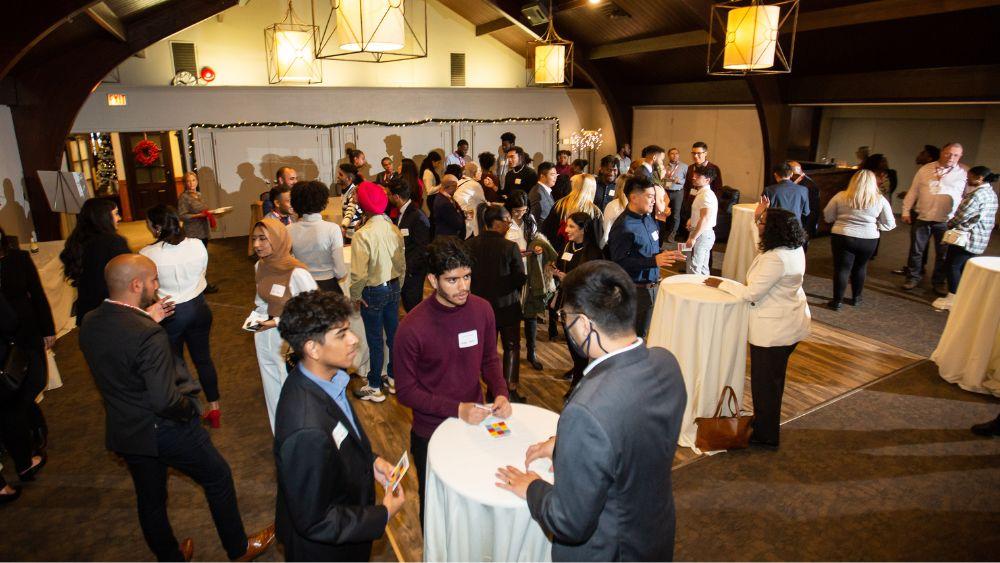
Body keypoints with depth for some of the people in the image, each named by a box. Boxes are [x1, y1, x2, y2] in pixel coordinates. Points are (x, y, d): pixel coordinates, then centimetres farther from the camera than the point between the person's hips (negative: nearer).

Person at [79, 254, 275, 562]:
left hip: (122, 432, 7)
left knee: (150, 499, 24)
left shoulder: (89, 322, -7)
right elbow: (165, 401, -32)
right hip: (164, 431, -7)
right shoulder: (149, 335, -31)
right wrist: (190, 409, -12)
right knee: (218, 477, 15)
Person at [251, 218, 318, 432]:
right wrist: (257, 316, -3)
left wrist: (278, 322, -22)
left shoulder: (297, 272, -22)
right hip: (264, 337, 7)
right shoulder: (260, 266, 2)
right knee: (273, 391, 20)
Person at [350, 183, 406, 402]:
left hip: (373, 293, -6)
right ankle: (394, 379, 33)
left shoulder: (362, 234, -21)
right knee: (393, 334, 17)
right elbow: (402, 263, 5)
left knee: (375, 341, 6)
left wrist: (355, 296, -5)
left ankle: (375, 388, 21)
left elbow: (359, 273, -20)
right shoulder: (394, 229, -3)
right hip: (393, 288, 6)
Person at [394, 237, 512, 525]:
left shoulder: (482, 309, -11)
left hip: (475, 423, 4)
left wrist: (500, 393, -14)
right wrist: (456, 409, -24)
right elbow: (406, 391, -16)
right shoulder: (412, 328, -23)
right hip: (431, 434, -3)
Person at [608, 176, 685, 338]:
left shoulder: (648, 218, 7)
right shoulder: (623, 227, -20)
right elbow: (619, 262, -27)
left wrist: (664, 255, 1)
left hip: (652, 286, 8)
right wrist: (654, 261, -28)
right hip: (635, 290, -8)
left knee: (641, 333, 21)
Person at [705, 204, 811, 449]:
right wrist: (757, 218, 12)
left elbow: (751, 293, -25)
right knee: (773, 378, 25)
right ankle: (766, 421, 43)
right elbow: (763, 246, 20)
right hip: (790, 324, 10)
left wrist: (721, 283, -12)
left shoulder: (775, 259, -29)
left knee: (765, 382, 6)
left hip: (774, 330, -10)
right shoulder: (793, 249, 0)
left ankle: (766, 436, 21)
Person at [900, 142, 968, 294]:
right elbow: (913, 191, 7)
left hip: (947, 221, 0)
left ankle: (939, 281, 22)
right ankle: (913, 277, 21)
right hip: (922, 217, 1)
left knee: (943, 253, 9)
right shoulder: (925, 169, 4)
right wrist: (906, 211, 4)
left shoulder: (964, 172, 1)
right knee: (916, 250, 8)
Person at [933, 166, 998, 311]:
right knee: (963, 266, 15)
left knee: (952, 265, -4)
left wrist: (950, 224, 0)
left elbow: (963, 215, -18)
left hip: (967, 238, -9)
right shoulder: (991, 193, 14)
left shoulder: (977, 194, -18)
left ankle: (953, 298, -2)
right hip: (979, 240, 9)